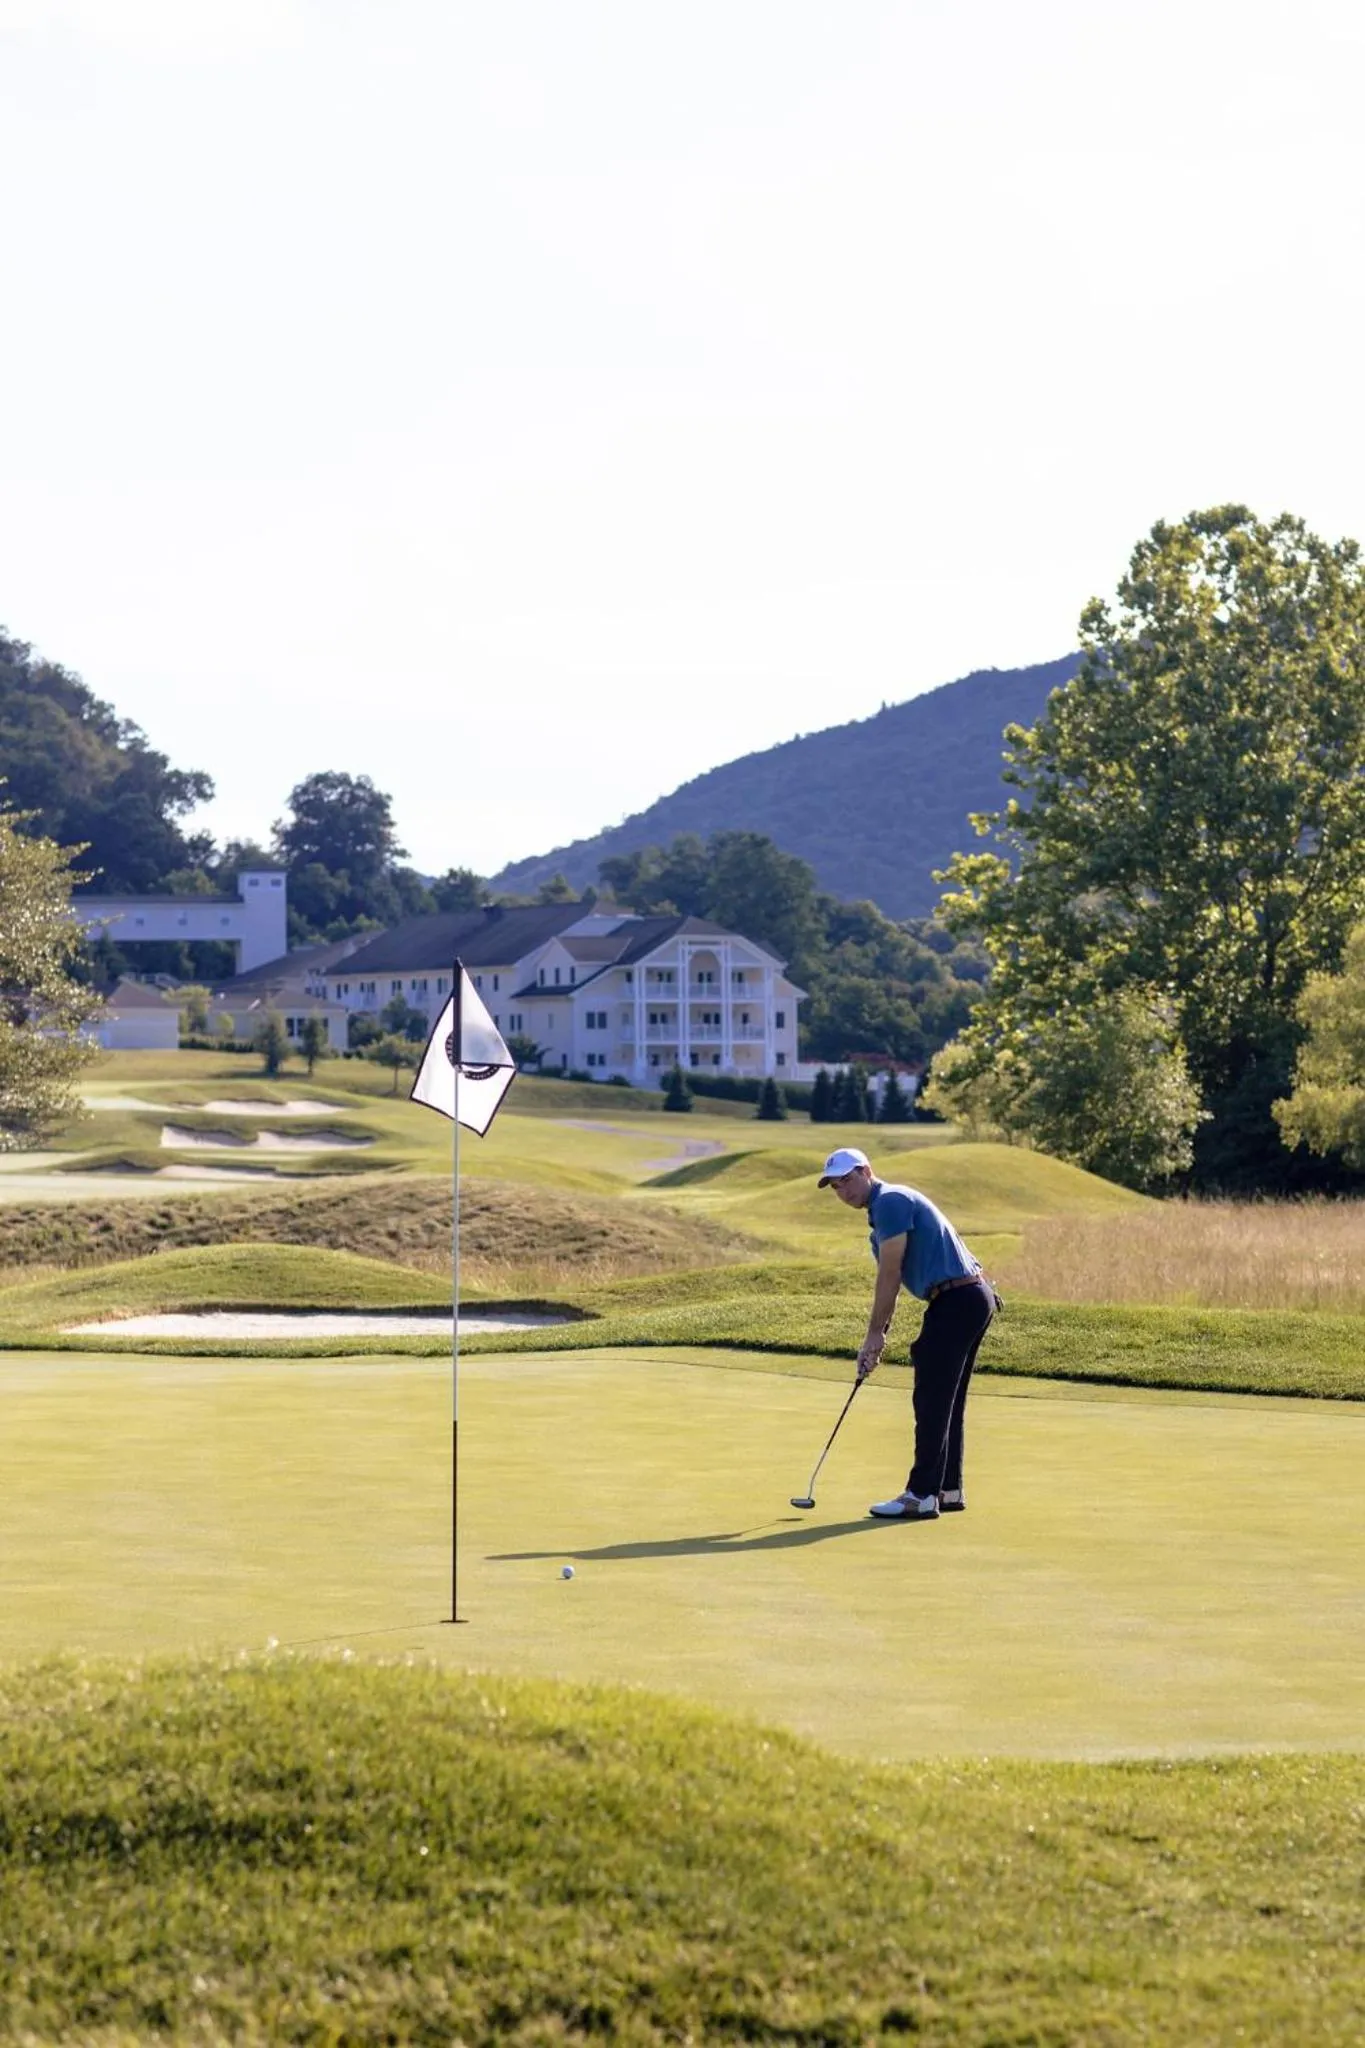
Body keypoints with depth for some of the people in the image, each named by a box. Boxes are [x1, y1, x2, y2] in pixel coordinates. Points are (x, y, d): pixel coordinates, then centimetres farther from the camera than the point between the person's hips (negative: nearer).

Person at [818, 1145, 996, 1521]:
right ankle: (948, 1489, 19)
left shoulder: (890, 1201, -11)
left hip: (955, 1301, -10)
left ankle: (922, 1495, -5)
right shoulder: (888, 1204, 20)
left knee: (932, 1401, -7)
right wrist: (878, 1336, 17)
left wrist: (874, 1335, -6)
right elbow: (892, 1279, 21)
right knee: (946, 1401, 14)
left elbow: (890, 1275, -13)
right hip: (973, 1297, 10)